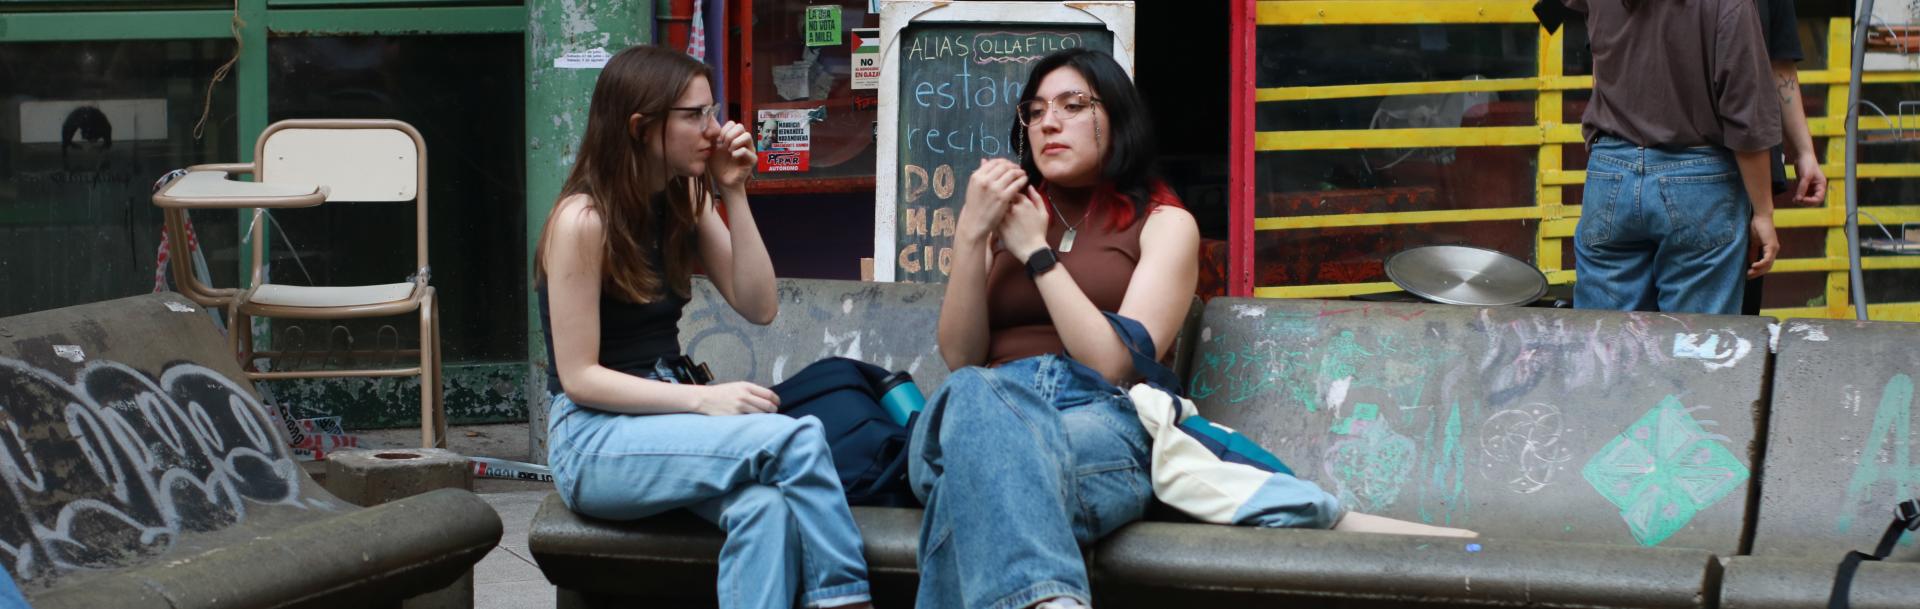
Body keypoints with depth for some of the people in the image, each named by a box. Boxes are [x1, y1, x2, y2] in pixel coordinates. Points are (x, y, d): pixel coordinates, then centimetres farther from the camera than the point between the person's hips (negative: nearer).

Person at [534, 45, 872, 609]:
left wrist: (734, 193, -4)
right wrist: (703, 398, -23)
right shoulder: (583, 220, -14)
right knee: (798, 438, -28)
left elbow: (758, 307, 4)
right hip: (594, 440, -6)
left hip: (661, 416, 6)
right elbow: (578, 376, -15)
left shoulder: (684, 202, 8)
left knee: (767, 507, -31)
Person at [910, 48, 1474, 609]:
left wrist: (1037, 253, 0)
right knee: (972, 396, -42)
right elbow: (960, 358, 11)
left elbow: (1118, 364, -3)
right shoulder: (1005, 222, 25)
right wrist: (971, 233, 0)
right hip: (989, 414, 2)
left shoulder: (1163, 223, 13)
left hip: (1103, 422, -2)